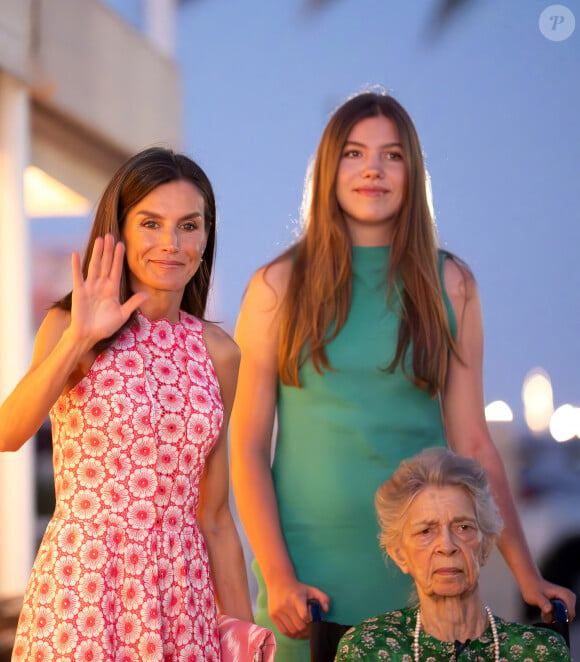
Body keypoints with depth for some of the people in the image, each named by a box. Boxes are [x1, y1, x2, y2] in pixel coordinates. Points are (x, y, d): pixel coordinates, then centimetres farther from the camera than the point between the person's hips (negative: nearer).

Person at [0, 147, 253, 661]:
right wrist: (80, 339, -29)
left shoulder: (217, 353, 8)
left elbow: (213, 516, 12)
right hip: (83, 587, -3)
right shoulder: (69, 328, -2)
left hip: (181, 595, 4)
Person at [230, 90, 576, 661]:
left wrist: (527, 575, -1)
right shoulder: (278, 286, 1)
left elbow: (472, 443, 4)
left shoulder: (449, 284, 5)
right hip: (308, 571, -1)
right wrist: (277, 576, -10)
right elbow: (248, 447, -1)